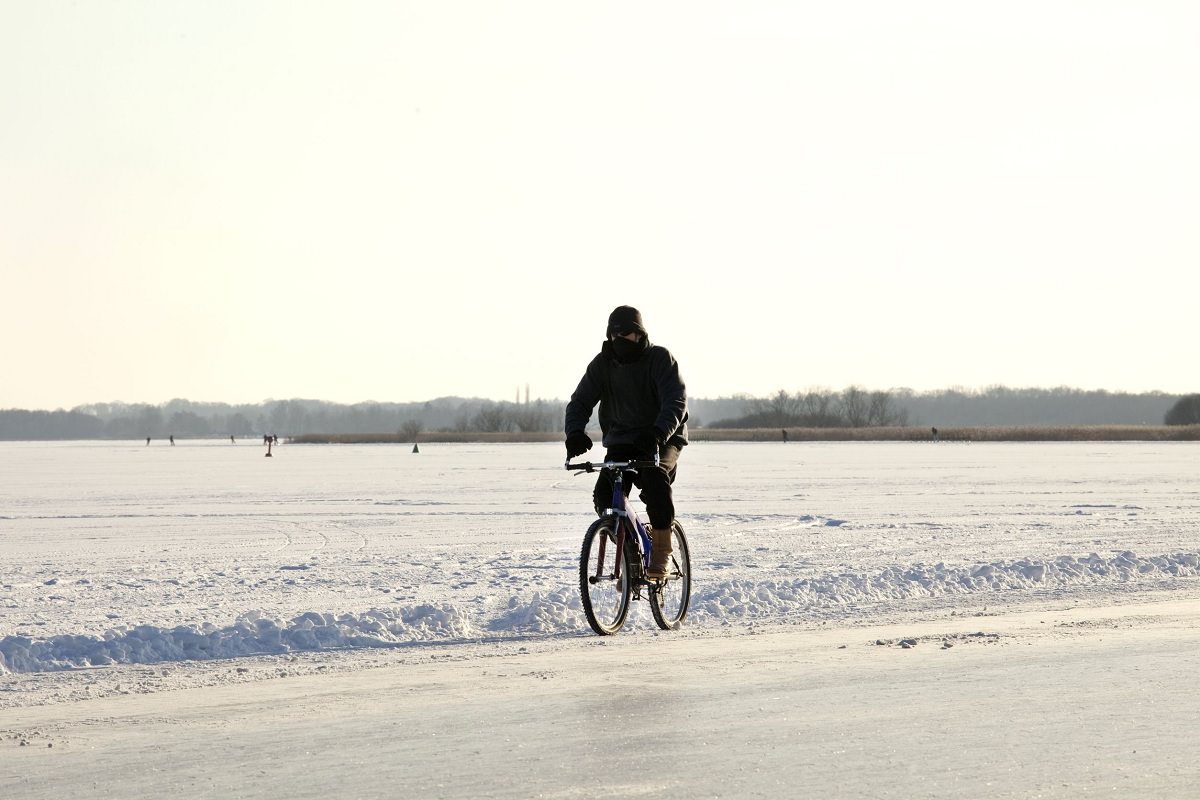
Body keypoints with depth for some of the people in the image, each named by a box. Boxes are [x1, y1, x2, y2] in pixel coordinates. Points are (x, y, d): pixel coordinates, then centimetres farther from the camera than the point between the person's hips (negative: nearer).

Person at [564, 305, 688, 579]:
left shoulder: (660, 358, -12)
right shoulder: (602, 363, -1)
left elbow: (676, 402, -23)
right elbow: (580, 401, -6)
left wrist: (658, 433, -43)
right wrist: (575, 432, -28)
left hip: (661, 440, -4)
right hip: (621, 441, 4)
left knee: (655, 477, -34)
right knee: (605, 492, -19)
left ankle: (662, 551, -23)